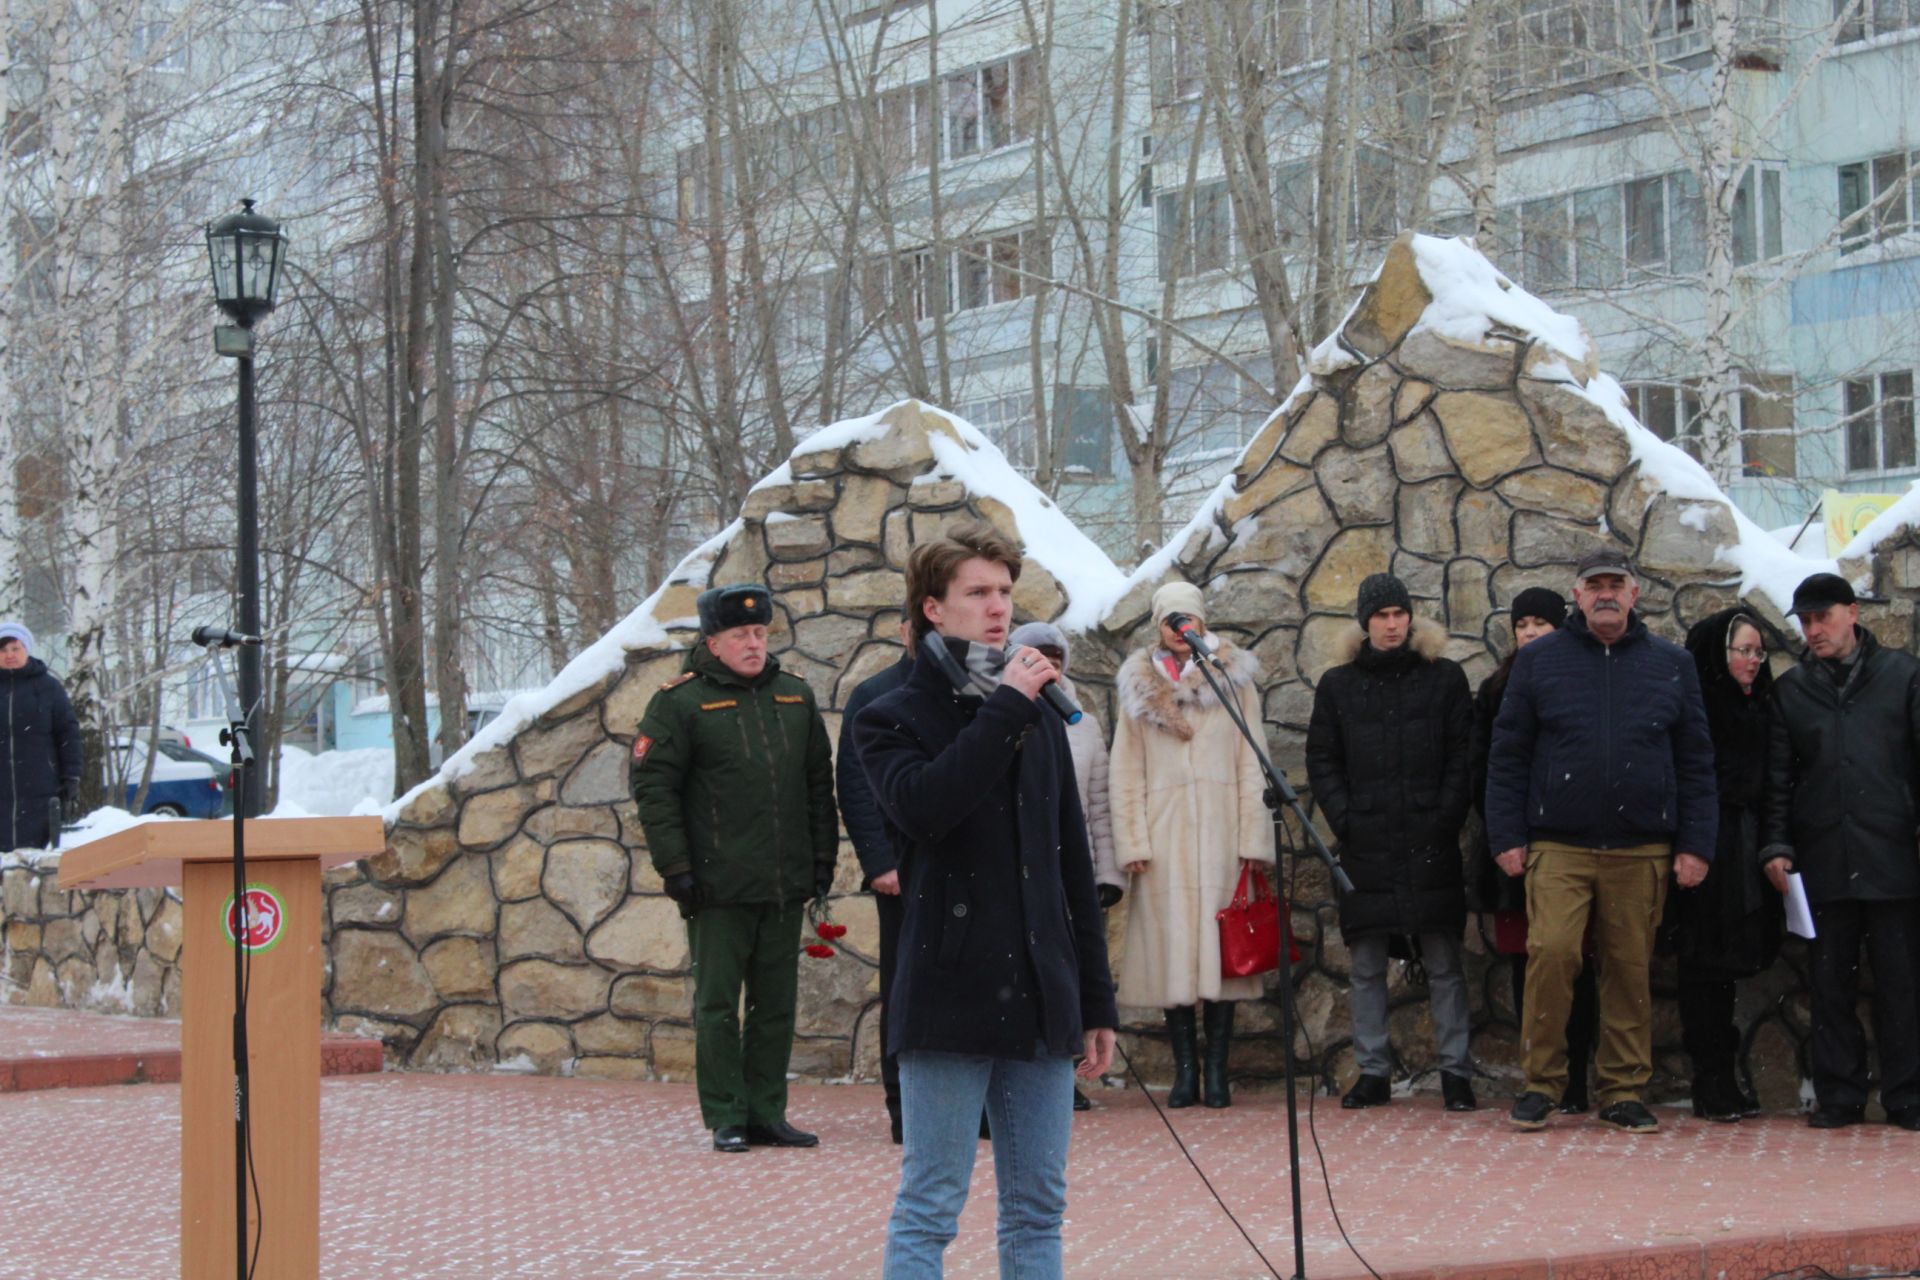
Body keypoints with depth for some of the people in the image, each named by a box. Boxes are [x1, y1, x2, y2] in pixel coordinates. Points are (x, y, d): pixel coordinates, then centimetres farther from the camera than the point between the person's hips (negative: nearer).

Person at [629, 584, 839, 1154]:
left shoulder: (795, 697, 12)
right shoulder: (680, 702, -3)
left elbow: (819, 782, 17)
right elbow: (652, 785, -6)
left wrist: (823, 856, 11)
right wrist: (675, 866, -10)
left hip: (786, 885, 5)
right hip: (719, 887, -5)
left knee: (776, 1003, 8)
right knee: (717, 1003, 0)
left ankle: (766, 1113, 16)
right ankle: (726, 1118, 6)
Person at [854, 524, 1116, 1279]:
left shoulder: (1041, 723, 16)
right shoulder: (892, 721, 1)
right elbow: (923, 806, -22)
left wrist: (1096, 1002, 15)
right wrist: (1004, 710, -16)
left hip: (1040, 1007, 5)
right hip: (948, 1004, -5)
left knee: (1038, 1210, 8)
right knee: (928, 1212, -3)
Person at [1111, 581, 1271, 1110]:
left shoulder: (1234, 680, 8)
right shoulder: (1140, 688, 10)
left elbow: (1251, 764, 5)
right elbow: (1126, 771, 8)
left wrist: (1253, 837, -3)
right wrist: (1132, 841, -2)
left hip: (1220, 830, -1)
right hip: (1163, 832, 1)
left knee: (1219, 944, -3)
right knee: (1171, 947, -2)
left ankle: (1217, 1071, 0)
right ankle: (1185, 1071, 2)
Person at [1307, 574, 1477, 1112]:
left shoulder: (1444, 678, 7)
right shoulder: (1338, 685, 10)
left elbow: (1463, 757, 4)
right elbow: (1321, 761, 10)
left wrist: (1445, 819, -6)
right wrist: (1345, 820, -3)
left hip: (1430, 846, -2)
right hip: (1365, 846, 2)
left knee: (1444, 965, -1)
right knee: (1366, 968, 4)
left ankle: (1456, 1072, 5)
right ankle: (1373, 1073, 11)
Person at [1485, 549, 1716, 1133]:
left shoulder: (1672, 664, 11)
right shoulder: (1538, 660, 7)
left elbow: (1695, 762, 11)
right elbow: (1507, 756, 7)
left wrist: (1696, 844, 4)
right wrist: (1507, 837, 0)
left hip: (1641, 851, 2)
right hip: (1558, 847, -1)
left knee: (1631, 969, 4)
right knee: (1551, 953, -14)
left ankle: (1623, 1091, 14)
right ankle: (1542, 1081, -1)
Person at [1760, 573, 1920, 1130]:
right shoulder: (1791, 689, 12)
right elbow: (1778, 777, 10)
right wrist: (1776, 845, 1)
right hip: (1822, 863, 2)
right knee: (1830, 985, 4)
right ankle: (1838, 1095, 10)